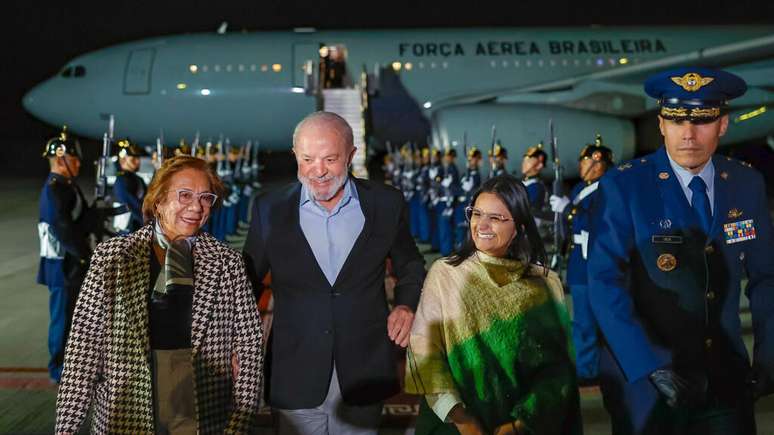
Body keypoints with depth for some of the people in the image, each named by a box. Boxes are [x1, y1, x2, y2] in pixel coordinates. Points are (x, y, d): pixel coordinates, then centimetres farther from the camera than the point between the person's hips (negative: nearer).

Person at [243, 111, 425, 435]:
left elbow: (410, 267, 14)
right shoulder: (270, 210, -2)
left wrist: (406, 305, -3)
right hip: (295, 380, 0)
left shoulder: (386, 204, 0)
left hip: (363, 377, 1)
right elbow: (248, 283, 7)